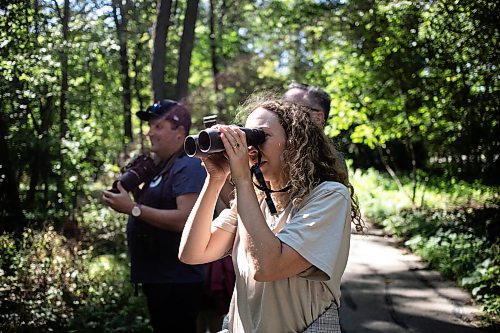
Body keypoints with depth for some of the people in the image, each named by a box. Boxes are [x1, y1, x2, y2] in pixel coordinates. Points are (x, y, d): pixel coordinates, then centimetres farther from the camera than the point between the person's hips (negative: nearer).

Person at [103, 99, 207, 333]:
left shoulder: (188, 166, -15)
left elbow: (185, 219, -26)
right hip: (158, 278, 10)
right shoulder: (161, 167, 17)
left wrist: (133, 208, -24)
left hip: (177, 282, -10)